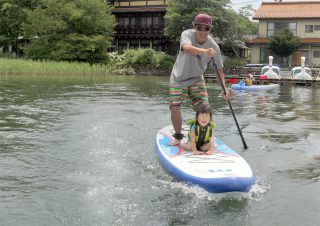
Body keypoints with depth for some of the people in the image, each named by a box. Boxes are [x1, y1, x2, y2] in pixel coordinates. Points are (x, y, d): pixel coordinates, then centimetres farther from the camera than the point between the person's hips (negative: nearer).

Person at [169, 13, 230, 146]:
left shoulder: (213, 46, -17)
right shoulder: (187, 34, -23)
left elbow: (219, 69, -11)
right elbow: (187, 48, -46)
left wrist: (224, 87, -25)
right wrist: (204, 51, -64)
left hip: (196, 79, 2)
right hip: (178, 78, -1)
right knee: (175, 109, -8)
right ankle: (178, 137, 15)